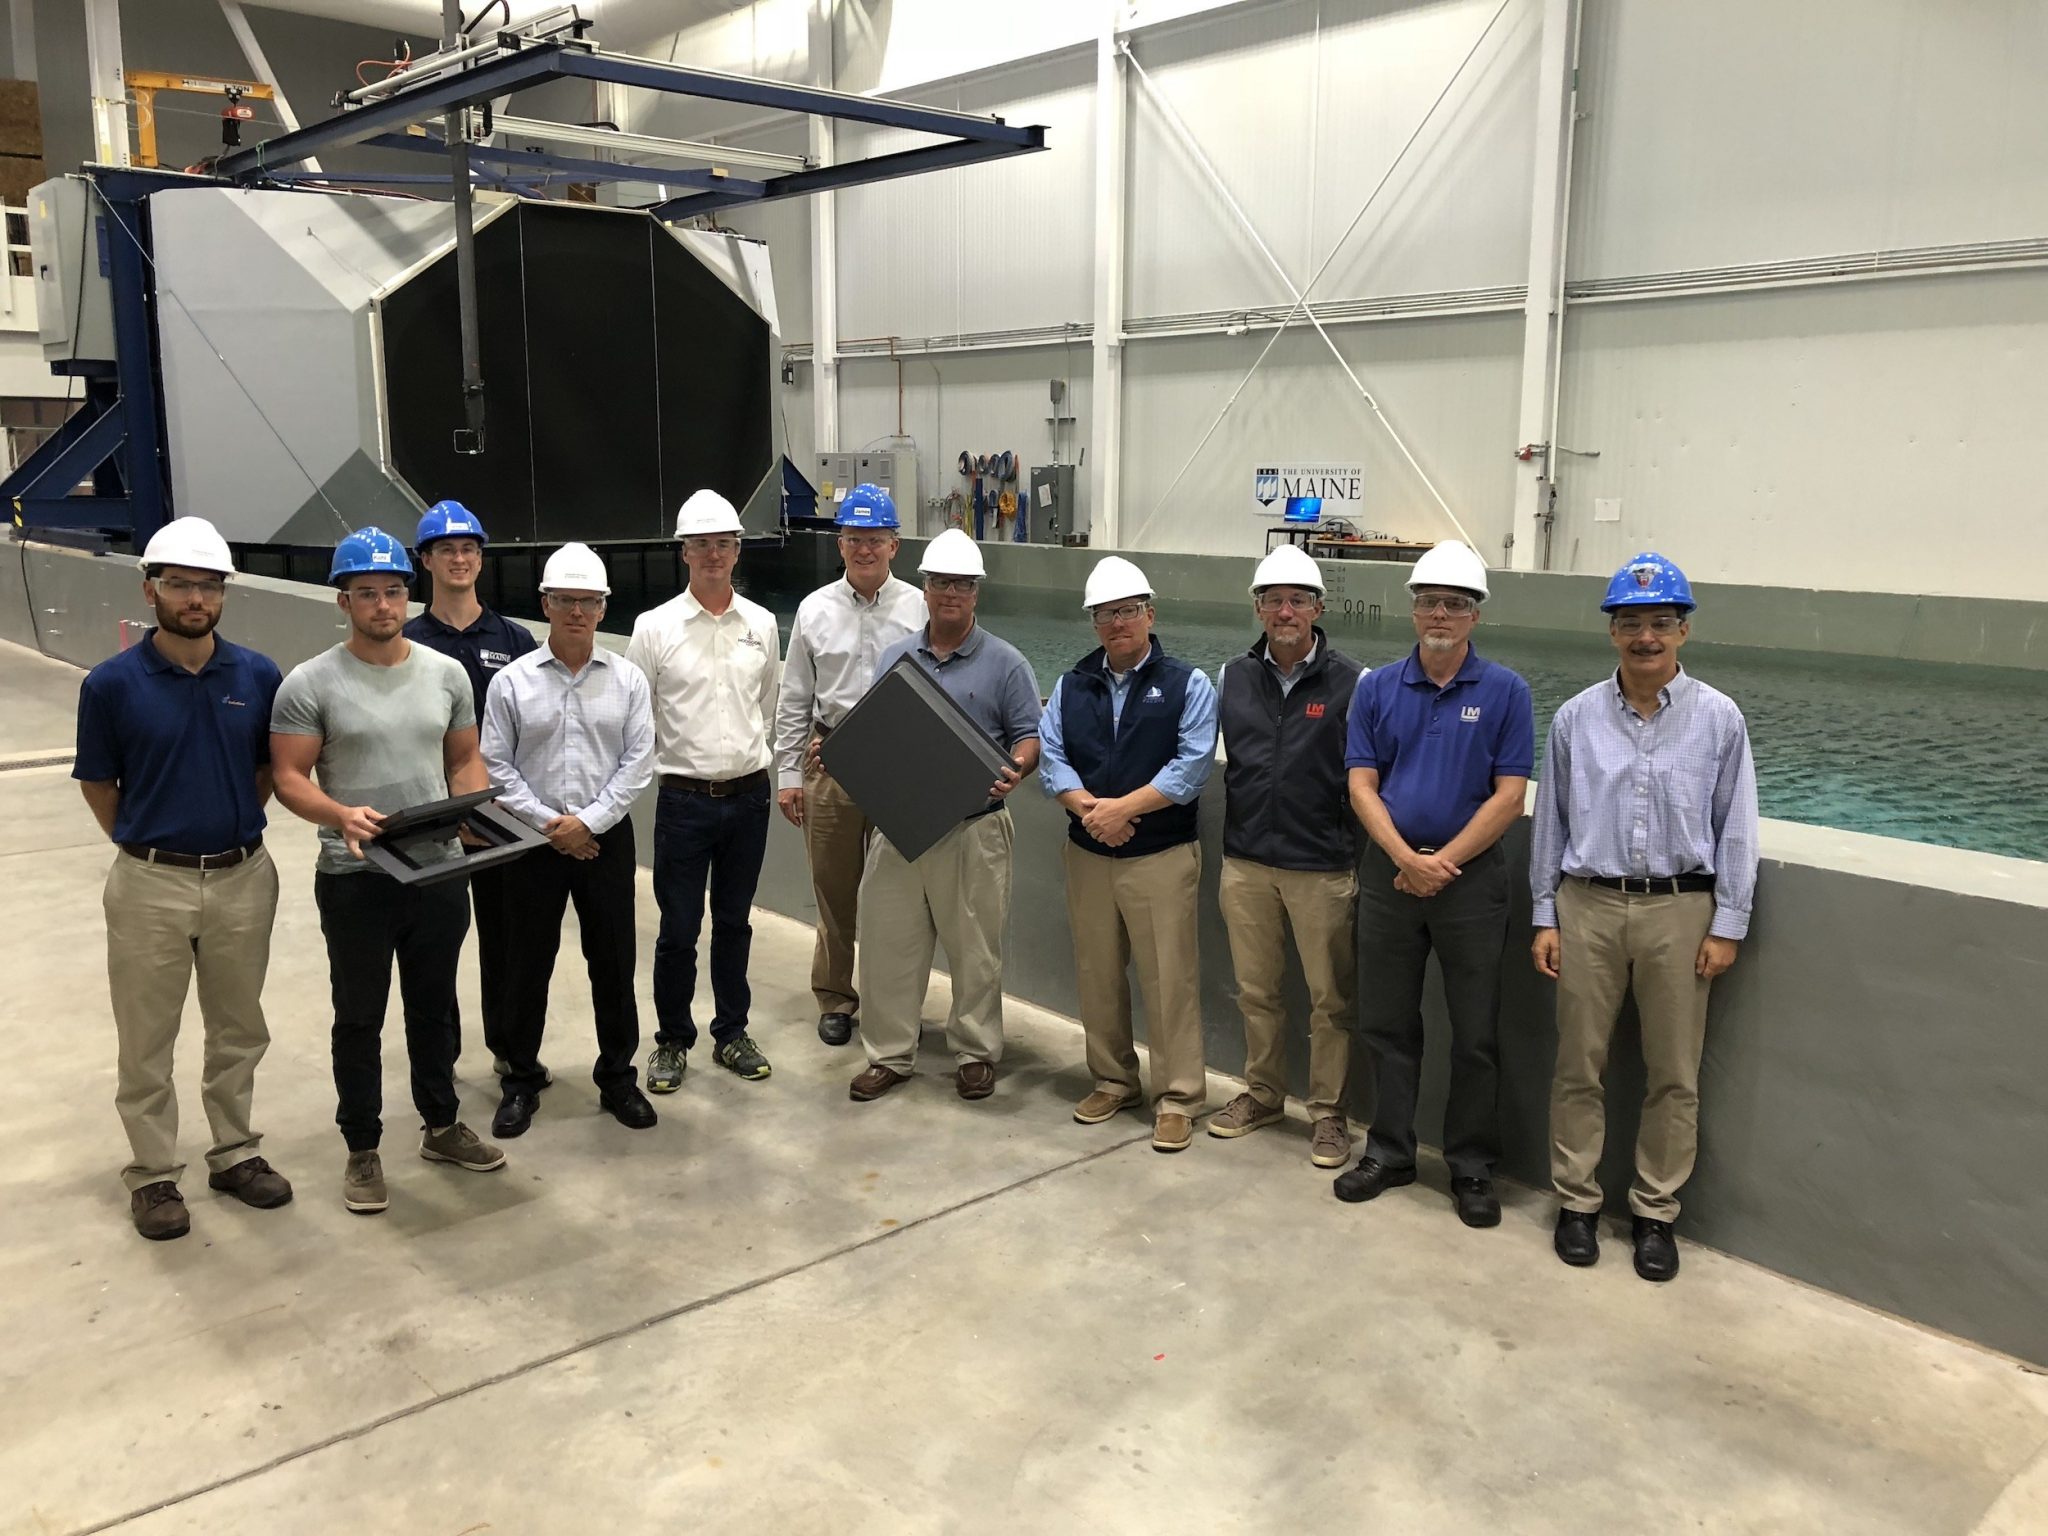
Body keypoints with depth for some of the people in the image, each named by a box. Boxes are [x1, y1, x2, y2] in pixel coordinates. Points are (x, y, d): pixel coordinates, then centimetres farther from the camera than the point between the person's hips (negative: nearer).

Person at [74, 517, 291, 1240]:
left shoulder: (258, 675, -3)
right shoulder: (112, 683, -9)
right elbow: (97, 782, 2)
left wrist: (234, 826, 5)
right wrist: (146, 844, 5)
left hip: (242, 878, 2)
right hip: (151, 884, -2)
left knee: (239, 1031, 15)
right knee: (146, 1040, 9)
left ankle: (236, 1152, 31)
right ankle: (153, 1173, 23)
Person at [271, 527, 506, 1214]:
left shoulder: (446, 673, 4)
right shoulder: (311, 684, -8)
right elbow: (288, 777, -10)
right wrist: (342, 815, -28)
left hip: (440, 872, 4)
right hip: (355, 880, -3)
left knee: (435, 1007, 18)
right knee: (359, 1019, 10)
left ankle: (441, 1125, 35)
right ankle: (362, 1150, 24)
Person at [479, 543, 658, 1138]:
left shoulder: (627, 679, 0)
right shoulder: (511, 682, -2)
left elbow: (638, 761, -3)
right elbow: (496, 766, -3)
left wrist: (589, 821, -11)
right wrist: (548, 822, -11)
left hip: (606, 838, 1)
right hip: (533, 841, 0)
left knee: (613, 961, 8)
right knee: (528, 964, 9)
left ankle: (617, 1077, 23)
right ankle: (521, 1081, 25)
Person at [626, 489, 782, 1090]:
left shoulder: (762, 624, 5)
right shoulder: (656, 627, -5)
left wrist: (765, 769, 11)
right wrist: (648, 765, -3)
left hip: (748, 795, 3)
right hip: (684, 798, -3)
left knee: (734, 923, 14)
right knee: (679, 930, 4)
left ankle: (731, 1034, 28)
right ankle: (672, 1041, 21)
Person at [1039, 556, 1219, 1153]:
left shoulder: (1188, 684, -3)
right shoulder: (1071, 686, 10)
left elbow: (1192, 766, -12)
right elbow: (1051, 757, 1)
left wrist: (1121, 807, -16)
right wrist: (1088, 808, -17)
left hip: (1162, 855, -4)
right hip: (1087, 853, 4)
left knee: (1168, 979, -2)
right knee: (1097, 974, 12)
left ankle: (1178, 1097, 9)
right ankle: (1113, 1080, 29)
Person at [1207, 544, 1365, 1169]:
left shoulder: (1350, 682, -5)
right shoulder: (1233, 677, 6)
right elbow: (1211, 756, 16)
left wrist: (1359, 858, -6)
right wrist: (1229, 845, 11)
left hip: (1323, 868, -3)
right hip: (1246, 863, 4)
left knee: (1330, 997, 5)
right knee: (1255, 989, 15)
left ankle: (1328, 1112, 20)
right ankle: (1262, 1093, 32)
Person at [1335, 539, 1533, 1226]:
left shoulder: (1505, 692, -3)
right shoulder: (1377, 688, 3)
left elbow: (1509, 795, -7)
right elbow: (1361, 786, -1)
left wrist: (1443, 862, -14)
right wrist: (1407, 859, -14)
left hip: (1471, 878, -2)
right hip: (1389, 873, 2)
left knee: (1475, 1033, 5)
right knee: (1389, 1024, 11)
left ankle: (1472, 1168, 19)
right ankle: (1389, 1151, 25)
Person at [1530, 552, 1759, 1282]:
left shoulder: (1718, 719, -1)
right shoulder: (1576, 717, 2)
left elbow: (1736, 827, 2)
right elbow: (1551, 820, 6)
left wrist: (1728, 926, -1)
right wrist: (1544, 918, 4)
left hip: (1680, 909, -1)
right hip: (1587, 904, 1)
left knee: (1675, 1075, 7)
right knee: (1579, 1064, 8)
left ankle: (1656, 1211, 22)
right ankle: (1576, 1200, 23)